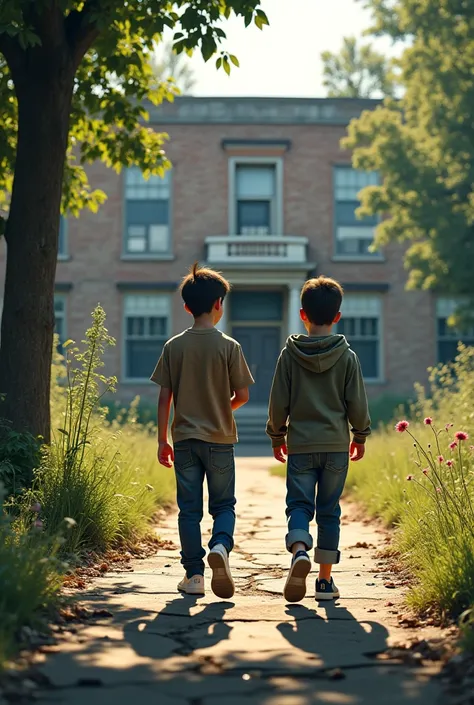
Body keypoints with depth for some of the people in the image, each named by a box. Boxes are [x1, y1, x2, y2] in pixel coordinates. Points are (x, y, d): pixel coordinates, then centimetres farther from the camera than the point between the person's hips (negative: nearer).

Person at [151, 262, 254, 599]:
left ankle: (194, 574, 8)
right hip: (220, 438, -2)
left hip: (184, 438, 2)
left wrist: (163, 439, 7)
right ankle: (220, 545, -18)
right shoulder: (229, 346, -7)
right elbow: (242, 395, -5)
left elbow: (164, 397, 0)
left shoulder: (174, 347, 0)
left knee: (189, 509, 8)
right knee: (224, 504, 10)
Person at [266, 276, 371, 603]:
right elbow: (358, 403, 0)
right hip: (336, 444, 1)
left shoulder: (290, 354, -2)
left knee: (299, 504, 5)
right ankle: (325, 581, 8)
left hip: (300, 444, 0)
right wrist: (360, 436, 15)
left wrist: (277, 437, 14)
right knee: (329, 510, 7)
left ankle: (300, 550, -25)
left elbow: (279, 402, 1)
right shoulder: (347, 356, -2)